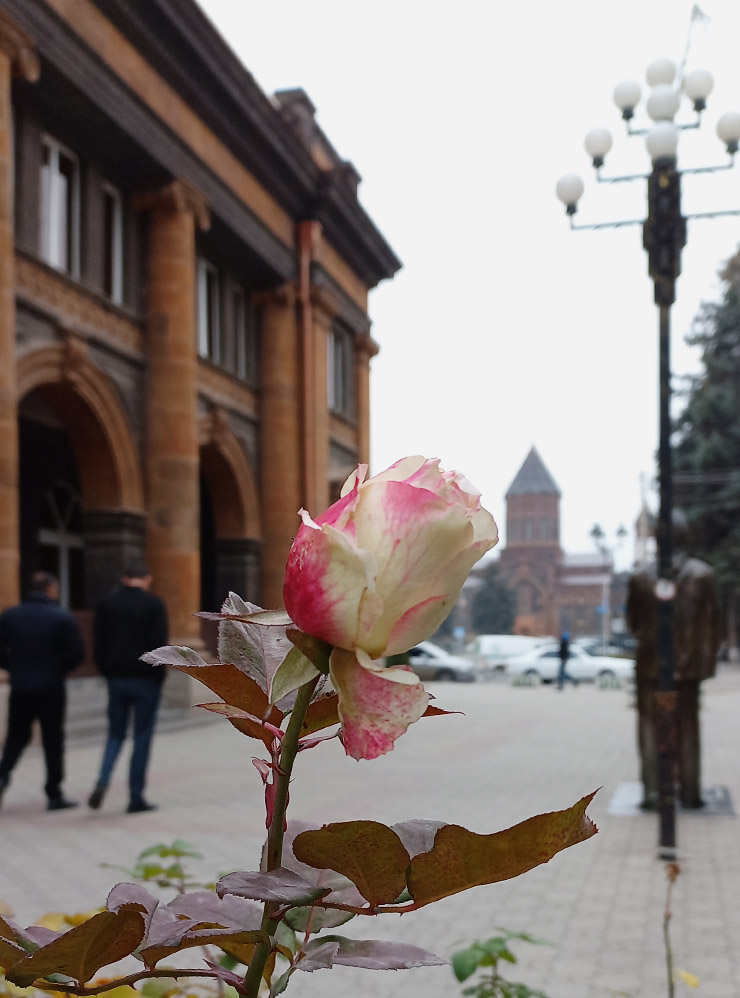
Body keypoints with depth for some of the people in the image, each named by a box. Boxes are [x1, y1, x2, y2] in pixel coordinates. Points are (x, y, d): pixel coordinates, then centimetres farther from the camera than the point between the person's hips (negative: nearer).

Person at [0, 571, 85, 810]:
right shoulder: (63, 618, -7)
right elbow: (77, 653, -10)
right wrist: (59, 669, 7)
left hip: (19, 689, 3)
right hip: (51, 689, -3)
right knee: (53, 741, 7)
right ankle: (54, 795, 11)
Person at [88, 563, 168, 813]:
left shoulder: (106, 604, 5)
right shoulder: (153, 604, -7)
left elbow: (99, 643, 5)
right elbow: (159, 643, -10)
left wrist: (107, 672, 11)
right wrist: (159, 675, 0)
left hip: (116, 678, 3)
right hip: (145, 680, -3)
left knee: (115, 734, 15)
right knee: (142, 738, 4)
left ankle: (102, 781, -7)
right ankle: (136, 797, 6)